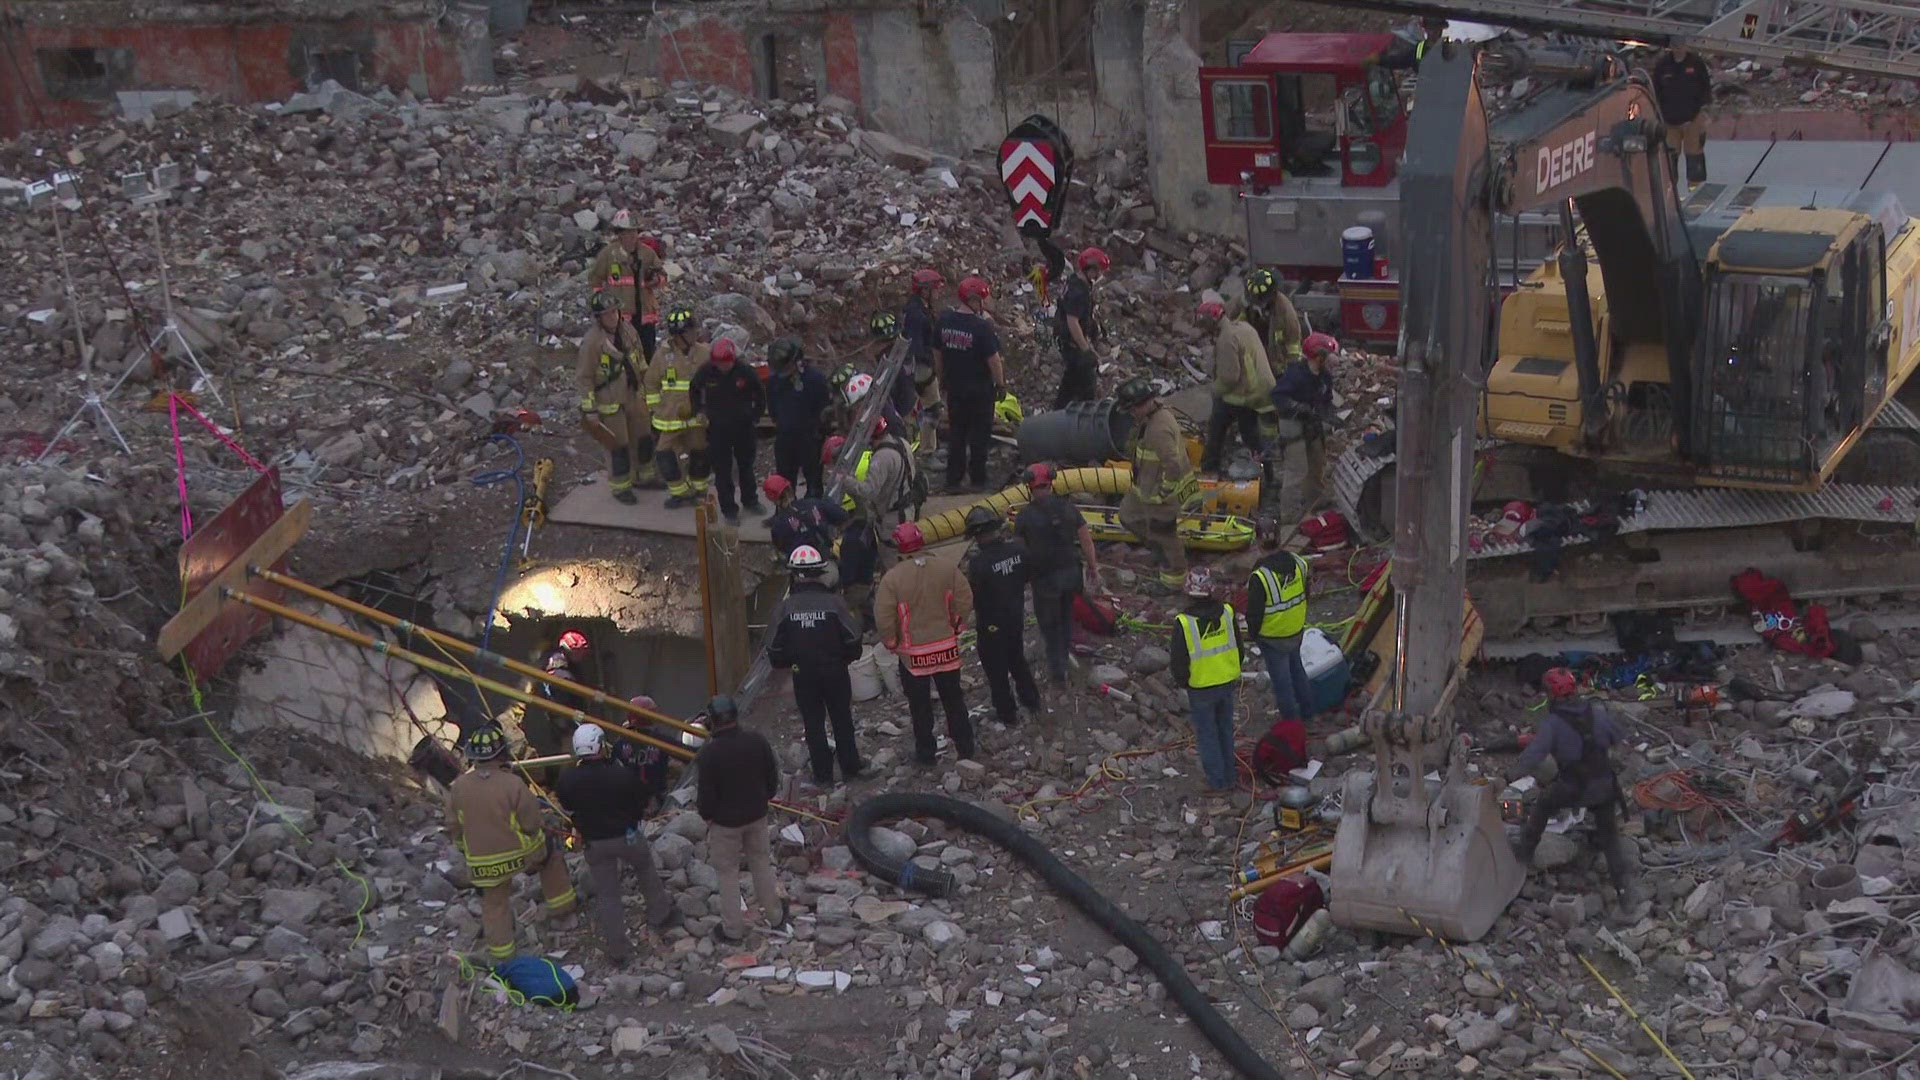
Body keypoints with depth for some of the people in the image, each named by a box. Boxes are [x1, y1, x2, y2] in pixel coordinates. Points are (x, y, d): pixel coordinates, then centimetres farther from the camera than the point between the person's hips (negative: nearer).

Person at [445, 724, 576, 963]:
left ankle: (501, 955, 27)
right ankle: (561, 905, 35)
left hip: (482, 862, 2)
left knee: (494, 906, 19)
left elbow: (454, 827, 3)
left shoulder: (459, 786, -9)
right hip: (521, 854, -2)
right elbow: (532, 824, -14)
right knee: (551, 856, 27)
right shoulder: (512, 784, -21)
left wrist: (465, 850, 20)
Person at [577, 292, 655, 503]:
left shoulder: (627, 330, -1)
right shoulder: (592, 341, -22)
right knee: (618, 445, 3)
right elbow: (583, 378, -18)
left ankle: (644, 476, 40)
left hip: (633, 396, 7)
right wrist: (590, 410, -17)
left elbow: (639, 361, 15)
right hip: (609, 402, -7)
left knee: (644, 438, 19)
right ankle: (620, 488, 21)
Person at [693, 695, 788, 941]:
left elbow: (706, 796, -20)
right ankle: (775, 916, 37)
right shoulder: (758, 741, -13)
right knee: (761, 863, 23)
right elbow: (772, 780, -1)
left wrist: (703, 810, 2)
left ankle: (733, 929, 24)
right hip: (757, 816, 4)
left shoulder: (709, 754, -27)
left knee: (727, 873, 13)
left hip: (725, 822, -4)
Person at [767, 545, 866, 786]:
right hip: (835, 672, 0)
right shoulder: (834, 603, -15)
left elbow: (775, 651, -7)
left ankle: (822, 773, 18)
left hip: (803, 676, 0)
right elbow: (853, 642, -12)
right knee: (842, 720, 16)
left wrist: (790, 662, 13)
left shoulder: (784, 609, -12)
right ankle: (850, 768, 24)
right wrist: (844, 658, 9)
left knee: (813, 723, 13)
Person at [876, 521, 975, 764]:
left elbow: (884, 617, -16)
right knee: (953, 699, 17)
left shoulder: (892, 578, -18)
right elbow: (965, 600, -3)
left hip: (912, 654, -3)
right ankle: (964, 746, 26)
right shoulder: (946, 570, -9)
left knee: (920, 706, 12)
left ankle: (926, 752, 20)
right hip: (946, 649, 3)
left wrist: (891, 643, 0)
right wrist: (955, 626, 11)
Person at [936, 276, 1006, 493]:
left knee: (955, 434, 11)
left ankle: (953, 481, 10)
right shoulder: (982, 327, -19)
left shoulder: (944, 321, 1)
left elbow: (937, 354, 10)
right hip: (979, 389, -6)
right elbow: (993, 359, -17)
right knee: (979, 434, 5)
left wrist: (942, 379, 21)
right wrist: (1001, 384, -5)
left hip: (954, 387, 6)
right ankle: (978, 480, 9)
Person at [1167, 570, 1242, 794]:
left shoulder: (1184, 622, -22)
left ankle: (1218, 782, 18)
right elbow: (1238, 646, 4)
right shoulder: (1226, 612, -9)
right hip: (1227, 683, 4)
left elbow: (1179, 660, -14)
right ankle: (1229, 776, 32)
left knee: (1207, 734, 11)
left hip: (1200, 687, -4)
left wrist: (1181, 680, 7)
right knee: (1225, 729, 21)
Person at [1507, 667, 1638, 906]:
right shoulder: (1598, 713, -7)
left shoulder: (1552, 724, -19)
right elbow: (1619, 738, 7)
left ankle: (1525, 850, 42)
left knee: (1543, 806, 28)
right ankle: (1625, 888, 6)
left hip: (1571, 789, -3)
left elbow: (1532, 757, -26)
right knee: (1609, 835, 14)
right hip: (1603, 785, 3)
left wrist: (1507, 778, -21)